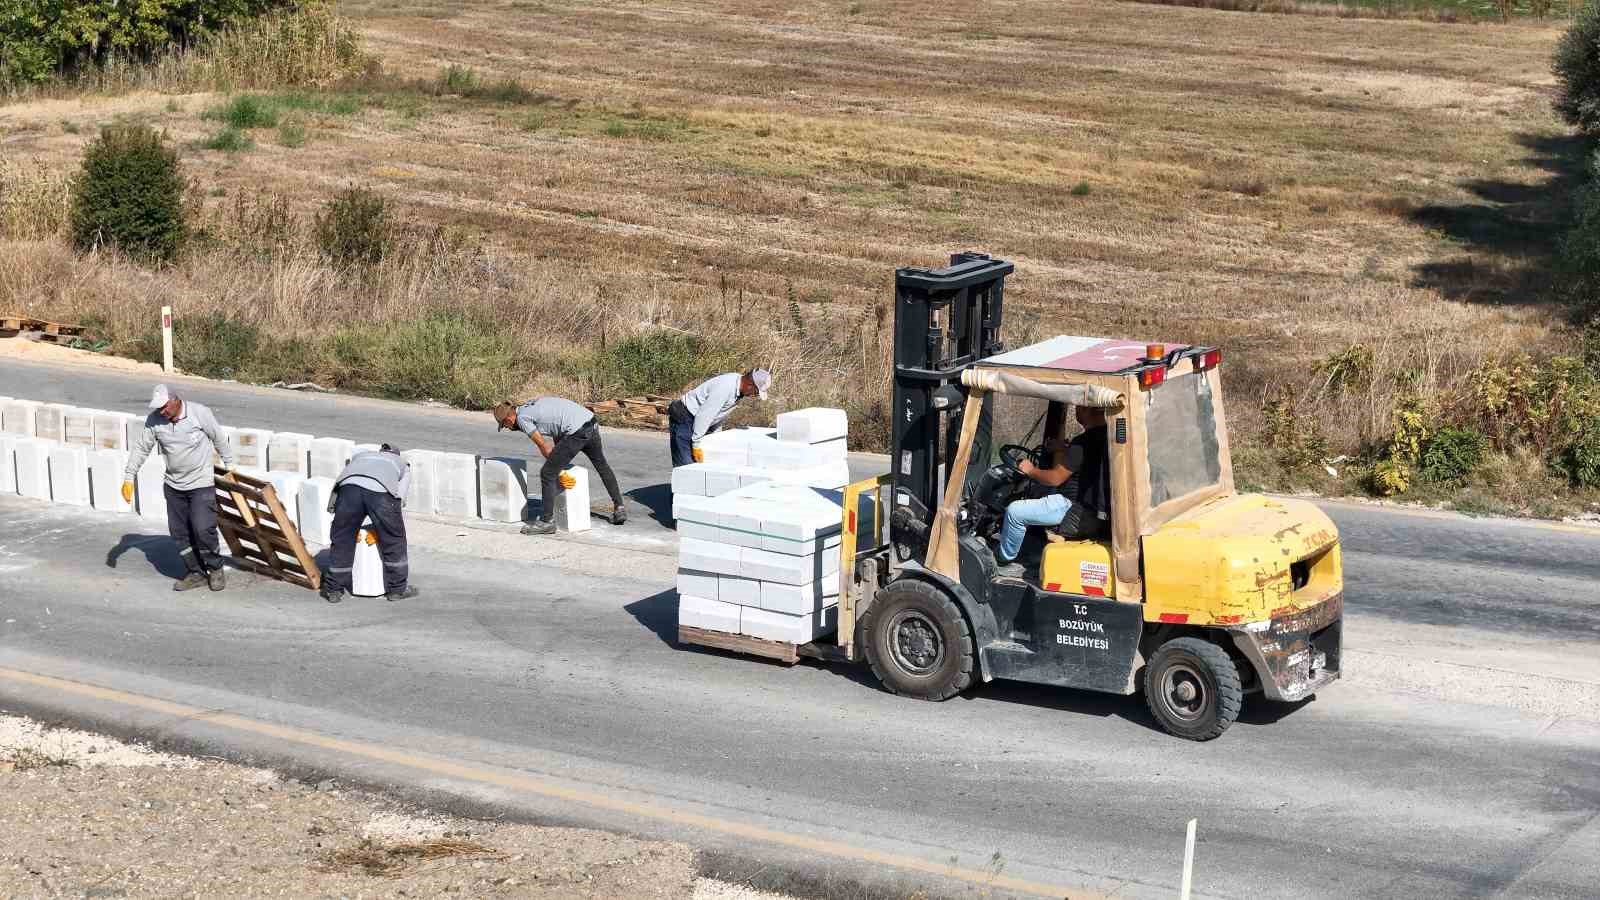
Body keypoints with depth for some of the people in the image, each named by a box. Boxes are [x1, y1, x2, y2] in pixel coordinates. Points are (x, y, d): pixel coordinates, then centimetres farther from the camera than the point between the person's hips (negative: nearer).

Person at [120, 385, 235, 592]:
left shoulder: (200, 413, -16)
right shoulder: (154, 420, -7)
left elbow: (218, 438, -2)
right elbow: (141, 448, 1)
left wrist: (229, 465, 8)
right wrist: (128, 478, -2)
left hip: (201, 483, -4)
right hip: (173, 485, 4)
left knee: (203, 529, -12)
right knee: (179, 532, 5)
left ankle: (215, 569, 9)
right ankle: (196, 573, 18)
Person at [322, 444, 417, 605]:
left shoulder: (360, 455, 43)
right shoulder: (403, 465, 38)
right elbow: (400, 497, 22)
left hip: (349, 485, 2)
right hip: (381, 490, -2)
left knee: (341, 542, 16)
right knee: (394, 541, 17)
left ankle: (334, 590, 23)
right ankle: (398, 589, 24)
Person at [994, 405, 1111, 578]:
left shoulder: (1084, 442, -23)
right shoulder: (1106, 436, 6)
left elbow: (1055, 479, -17)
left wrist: (1030, 471, -1)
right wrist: (1061, 451, 11)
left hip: (1080, 515, -10)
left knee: (1015, 511, -7)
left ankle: (1004, 560, 13)